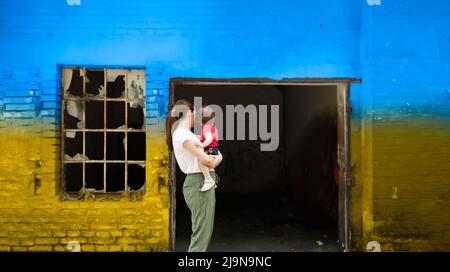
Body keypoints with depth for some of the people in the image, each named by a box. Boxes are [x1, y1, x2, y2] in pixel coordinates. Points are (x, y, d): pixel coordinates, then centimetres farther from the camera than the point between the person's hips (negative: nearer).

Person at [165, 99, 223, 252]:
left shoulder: (184, 134, 17)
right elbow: (206, 160, -17)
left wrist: (216, 158, -5)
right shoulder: (183, 135, -12)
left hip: (202, 183, 10)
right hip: (200, 183, -10)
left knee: (204, 233, 14)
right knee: (201, 234, -9)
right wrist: (216, 158, 5)